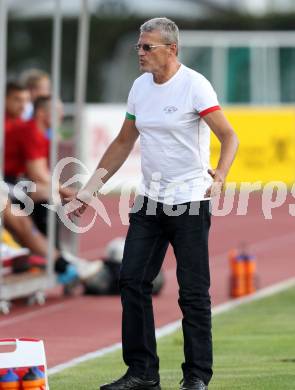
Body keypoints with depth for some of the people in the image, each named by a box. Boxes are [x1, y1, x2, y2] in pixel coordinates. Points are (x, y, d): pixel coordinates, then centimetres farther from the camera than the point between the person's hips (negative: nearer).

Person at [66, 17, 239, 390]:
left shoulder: (194, 85, -11)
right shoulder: (140, 86, 9)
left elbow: (229, 136, -15)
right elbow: (123, 143, 18)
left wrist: (219, 175, -31)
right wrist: (88, 191, 15)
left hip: (189, 201, -7)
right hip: (150, 200, 7)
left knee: (193, 291, -4)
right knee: (133, 280, 2)